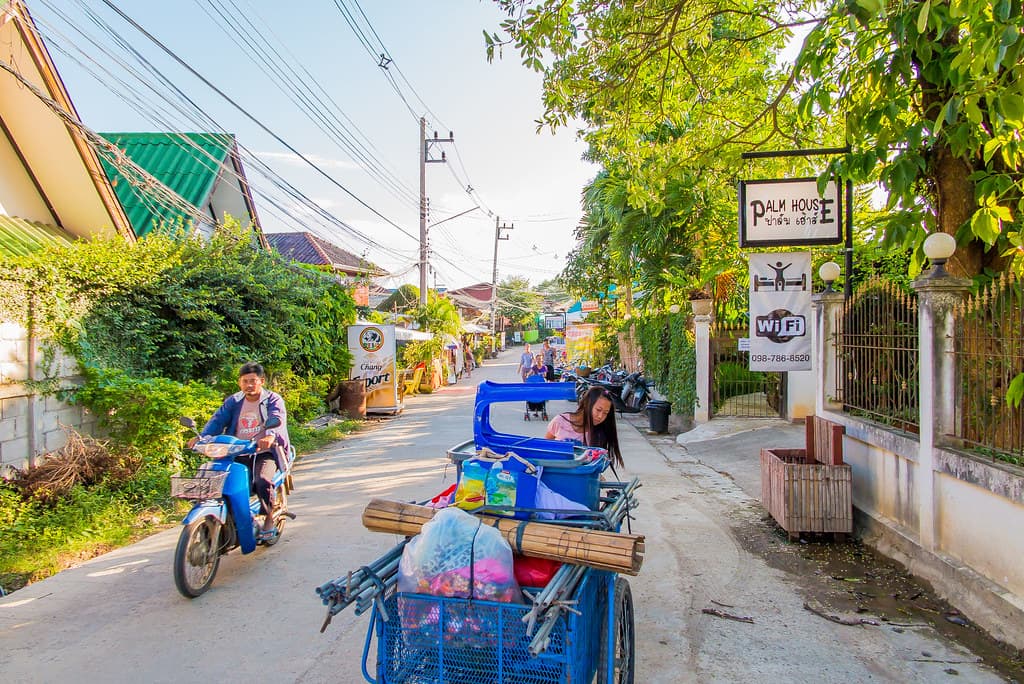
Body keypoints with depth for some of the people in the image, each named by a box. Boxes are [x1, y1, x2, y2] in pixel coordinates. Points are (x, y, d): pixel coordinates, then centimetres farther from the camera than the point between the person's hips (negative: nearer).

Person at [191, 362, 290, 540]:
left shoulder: (273, 399, 1)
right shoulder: (233, 401, 13)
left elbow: (277, 419, -19)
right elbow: (218, 420, -2)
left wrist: (270, 435, -42)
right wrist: (201, 437, -22)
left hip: (265, 452, -4)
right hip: (238, 454, 4)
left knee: (263, 480, -30)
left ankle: (269, 519, -5)